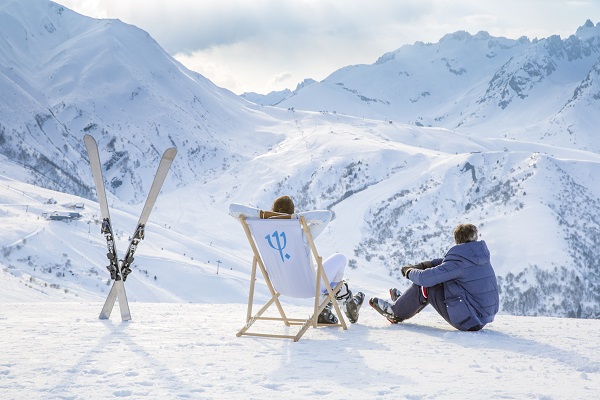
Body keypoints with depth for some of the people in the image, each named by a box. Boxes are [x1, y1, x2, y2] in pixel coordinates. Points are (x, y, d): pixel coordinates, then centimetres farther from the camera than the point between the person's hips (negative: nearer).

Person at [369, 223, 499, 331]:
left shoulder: (459, 262, -21)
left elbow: (423, 278, -21)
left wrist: (409, 272, 1)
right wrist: (421, 266, 9)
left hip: (468, 321, -8)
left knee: (425, 284, -1)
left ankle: (396, 312, 20)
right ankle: (404, 300, 35)